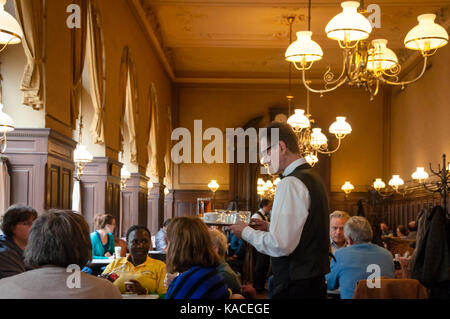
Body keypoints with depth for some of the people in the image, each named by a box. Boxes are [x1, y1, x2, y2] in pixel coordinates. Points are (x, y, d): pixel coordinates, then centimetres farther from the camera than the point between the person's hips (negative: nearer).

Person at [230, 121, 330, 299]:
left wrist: (247, 232, -8)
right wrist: (269, 228, 15)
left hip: (295, 286, -9)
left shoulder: (291, 183, -17)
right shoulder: (313, 178, 13)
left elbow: (280, 246, -23)